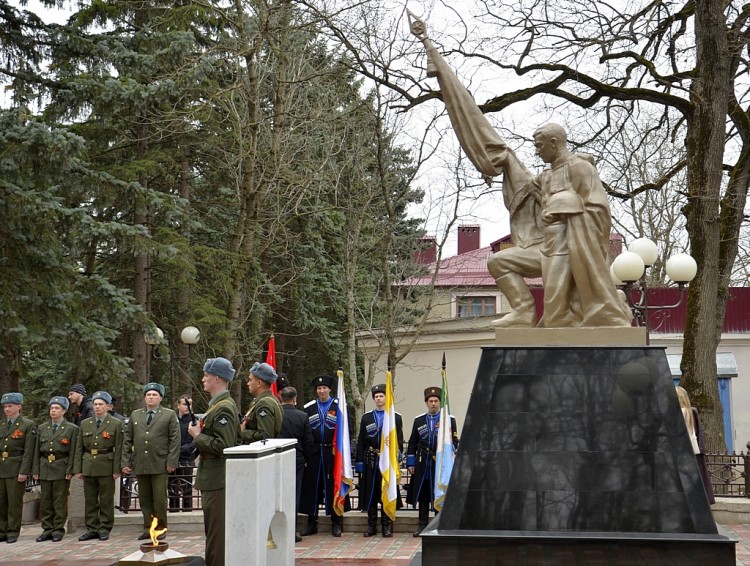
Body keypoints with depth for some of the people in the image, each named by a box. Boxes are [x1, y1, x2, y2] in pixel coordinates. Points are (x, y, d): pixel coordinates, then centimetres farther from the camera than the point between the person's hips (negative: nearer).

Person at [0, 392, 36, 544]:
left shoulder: (28, 425, -3)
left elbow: (28, 451, -8)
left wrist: (24, 471, -15)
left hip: (16, 468, -5)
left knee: (14, 502, -1)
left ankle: (13, 532, 7)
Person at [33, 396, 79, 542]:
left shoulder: (71, 428, 2)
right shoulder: (42, 428, 13)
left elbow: (73, 452, -3)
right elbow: (37, 451, 11)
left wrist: (70, 470, -10)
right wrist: (35, 470, 4)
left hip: (61, 469, -4)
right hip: (45, 468, 4)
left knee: (60, 501, -1)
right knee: (45, 501, 5)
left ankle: (58, 530, 6)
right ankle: (47, 530, 12)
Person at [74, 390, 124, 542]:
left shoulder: (116, 424, 0)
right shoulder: (85, 424, 11)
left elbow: (118, 448, -3)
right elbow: (79, 448, 11)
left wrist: (117, 470, -9)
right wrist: (78, 469, 5)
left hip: (106, 466, -4)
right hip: (88, 466, 4)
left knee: (106, 500, 1)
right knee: (90, 500, 7)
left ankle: (104, 529, 9)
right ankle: (92, 529, 15)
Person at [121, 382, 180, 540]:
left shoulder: (169, 415, 4)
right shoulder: (135, 415, 14)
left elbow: (175, 439, -1)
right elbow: (127, 440, 13)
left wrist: (172, 462, -9)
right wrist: (126, 462, 6)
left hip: (160, 465, -3)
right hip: (140, 465, 3)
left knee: (160, 498, -2)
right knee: (145, 498, 6)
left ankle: (161, 528, 7)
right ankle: (148, 528, 13)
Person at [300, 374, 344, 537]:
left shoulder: (338, 406, 2)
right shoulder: (309, 408, 9)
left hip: (332, 452, -2)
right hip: (314, 453, 2)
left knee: (333, 486, 1)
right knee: (312, 486, 5)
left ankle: (336, 523, 10)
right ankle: (312, 522, 15)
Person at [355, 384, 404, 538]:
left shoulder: (396, 417, 5)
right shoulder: (366, 417, 10)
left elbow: (399, 441, 4)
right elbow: (361, 441, 8)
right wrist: (360, 463, 3)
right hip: (370, 461, 2)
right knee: (370, 494, 3)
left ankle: (386, 526, 8)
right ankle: (372, 526, 11)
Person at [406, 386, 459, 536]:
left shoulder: (449, 420, 3)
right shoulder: (419, 420, 10)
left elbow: (454, 442, 2)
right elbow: (412, 444, 12)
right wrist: (411, 463, 7)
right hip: (423, 464, 2)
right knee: (422, 495, 6)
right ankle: (422, 525, 14)